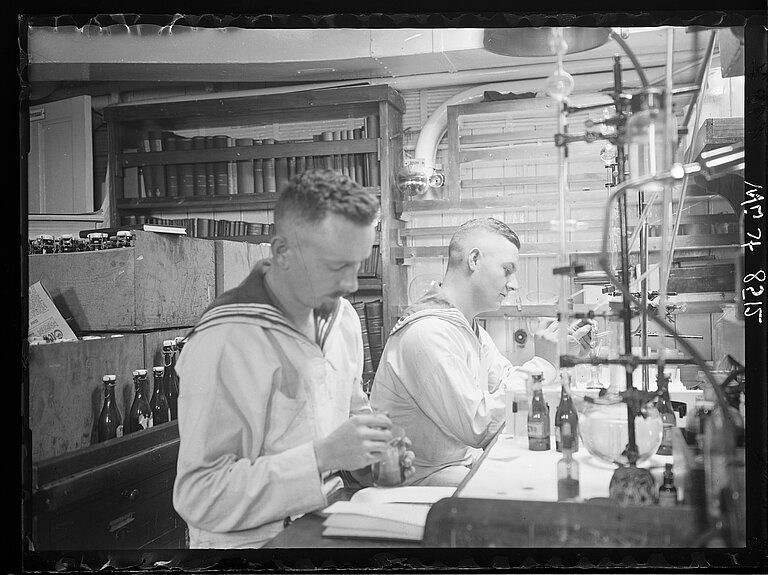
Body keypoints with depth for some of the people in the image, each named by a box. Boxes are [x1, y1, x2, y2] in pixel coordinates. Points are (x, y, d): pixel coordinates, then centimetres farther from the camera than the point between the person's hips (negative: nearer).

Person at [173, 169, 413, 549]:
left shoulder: (341, 316, 5)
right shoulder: (223, 343, -21)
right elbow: (199, 495, -21)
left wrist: (375, 455, -1)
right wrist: (322, 457, -27)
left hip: (327, 523, 7)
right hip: (255, 539, -6)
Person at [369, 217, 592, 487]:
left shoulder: (469, 327, 10)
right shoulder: (429, 332, -25)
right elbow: (477, 427, -26)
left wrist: (559, 356, 0)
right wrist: (542, 364, -22)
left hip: (467, 459, 10)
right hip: (424, 477, -10)